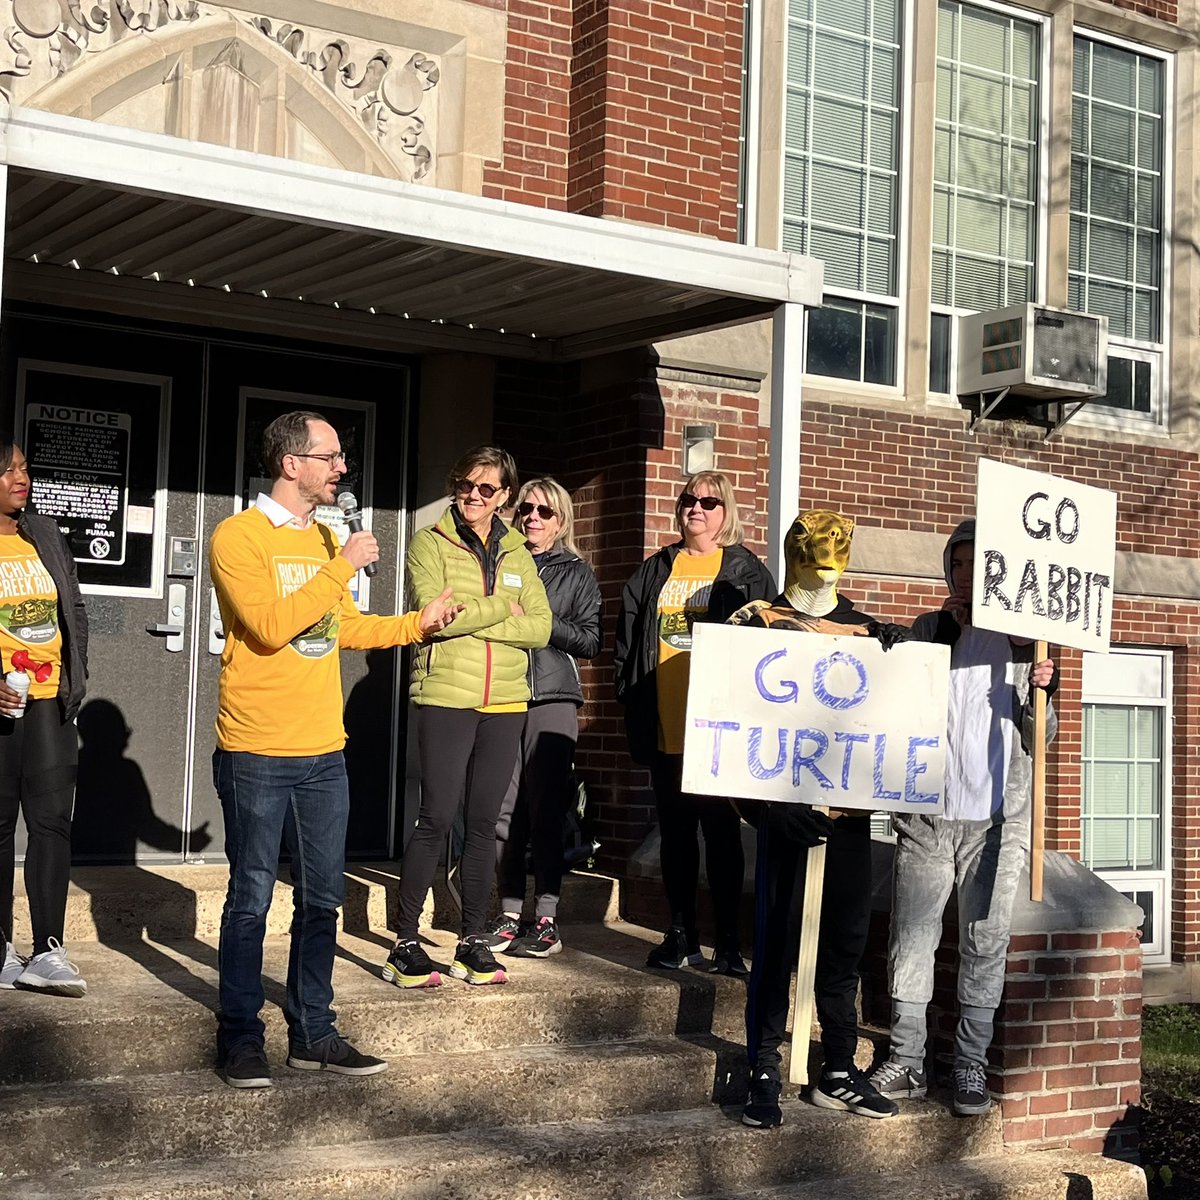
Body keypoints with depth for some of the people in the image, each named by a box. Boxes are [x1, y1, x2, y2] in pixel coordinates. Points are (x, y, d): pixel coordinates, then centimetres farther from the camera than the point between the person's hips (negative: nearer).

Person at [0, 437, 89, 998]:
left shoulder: (46, 536, 12)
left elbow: (74, 613, 16)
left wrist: (74, 680, 7)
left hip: (48, 703, 3)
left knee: (52, 821, -4)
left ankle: (47, 951, -3)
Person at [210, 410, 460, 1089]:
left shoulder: (325, 540, 14)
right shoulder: (240, 536, -9)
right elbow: (271, 627, -21)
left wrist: (417, 624, 13)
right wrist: (342, 568, -19)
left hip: (323, 752, 7)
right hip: (256, 752, -7)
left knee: (322, 898, 11)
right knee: (252, 899, 2)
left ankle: (313, 1033, 21)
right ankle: (241, 1037, 13)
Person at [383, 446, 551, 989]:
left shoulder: (516, 553, 13)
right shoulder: (429, 543, 1)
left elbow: (540, 627, 1)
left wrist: (469, 619, -9)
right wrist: (501, 607, -6)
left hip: (505, 702, 4)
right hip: (446, 697, -4)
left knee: (483, 823, 7)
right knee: (437, 819, -7)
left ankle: (474, 943, 15)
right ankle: (405, 945, 2)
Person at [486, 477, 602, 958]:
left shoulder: (577, 573, 11)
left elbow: (590, 640, 4)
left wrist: (540, 623, -7)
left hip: (553, 698, -2)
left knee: (546, 809, -6)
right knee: (505, 809, -1)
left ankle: (546, 921, -2)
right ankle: (509, 915, 7)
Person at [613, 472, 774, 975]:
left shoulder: (746, 571, 3)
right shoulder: (655, 570, 14)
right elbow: (626, 639, 16)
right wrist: (629, 694, 5)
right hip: (665, 728, 4)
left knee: (722, 833, -2)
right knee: (675, 834, 10)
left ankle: (729, 945, 4)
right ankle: (681, 936, 18)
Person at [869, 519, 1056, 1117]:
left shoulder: (1023, 639, 6)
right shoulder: (928, 629, 7)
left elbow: (1039, 738, 6)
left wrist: (1039, 691, -12)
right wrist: (948, 632, -5)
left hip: (997, 819, 0)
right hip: (927, 815, 1)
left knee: (984, 946, 4)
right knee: (910, 941, 2)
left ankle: (971, 1065, 12)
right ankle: (907, 1062, 11)